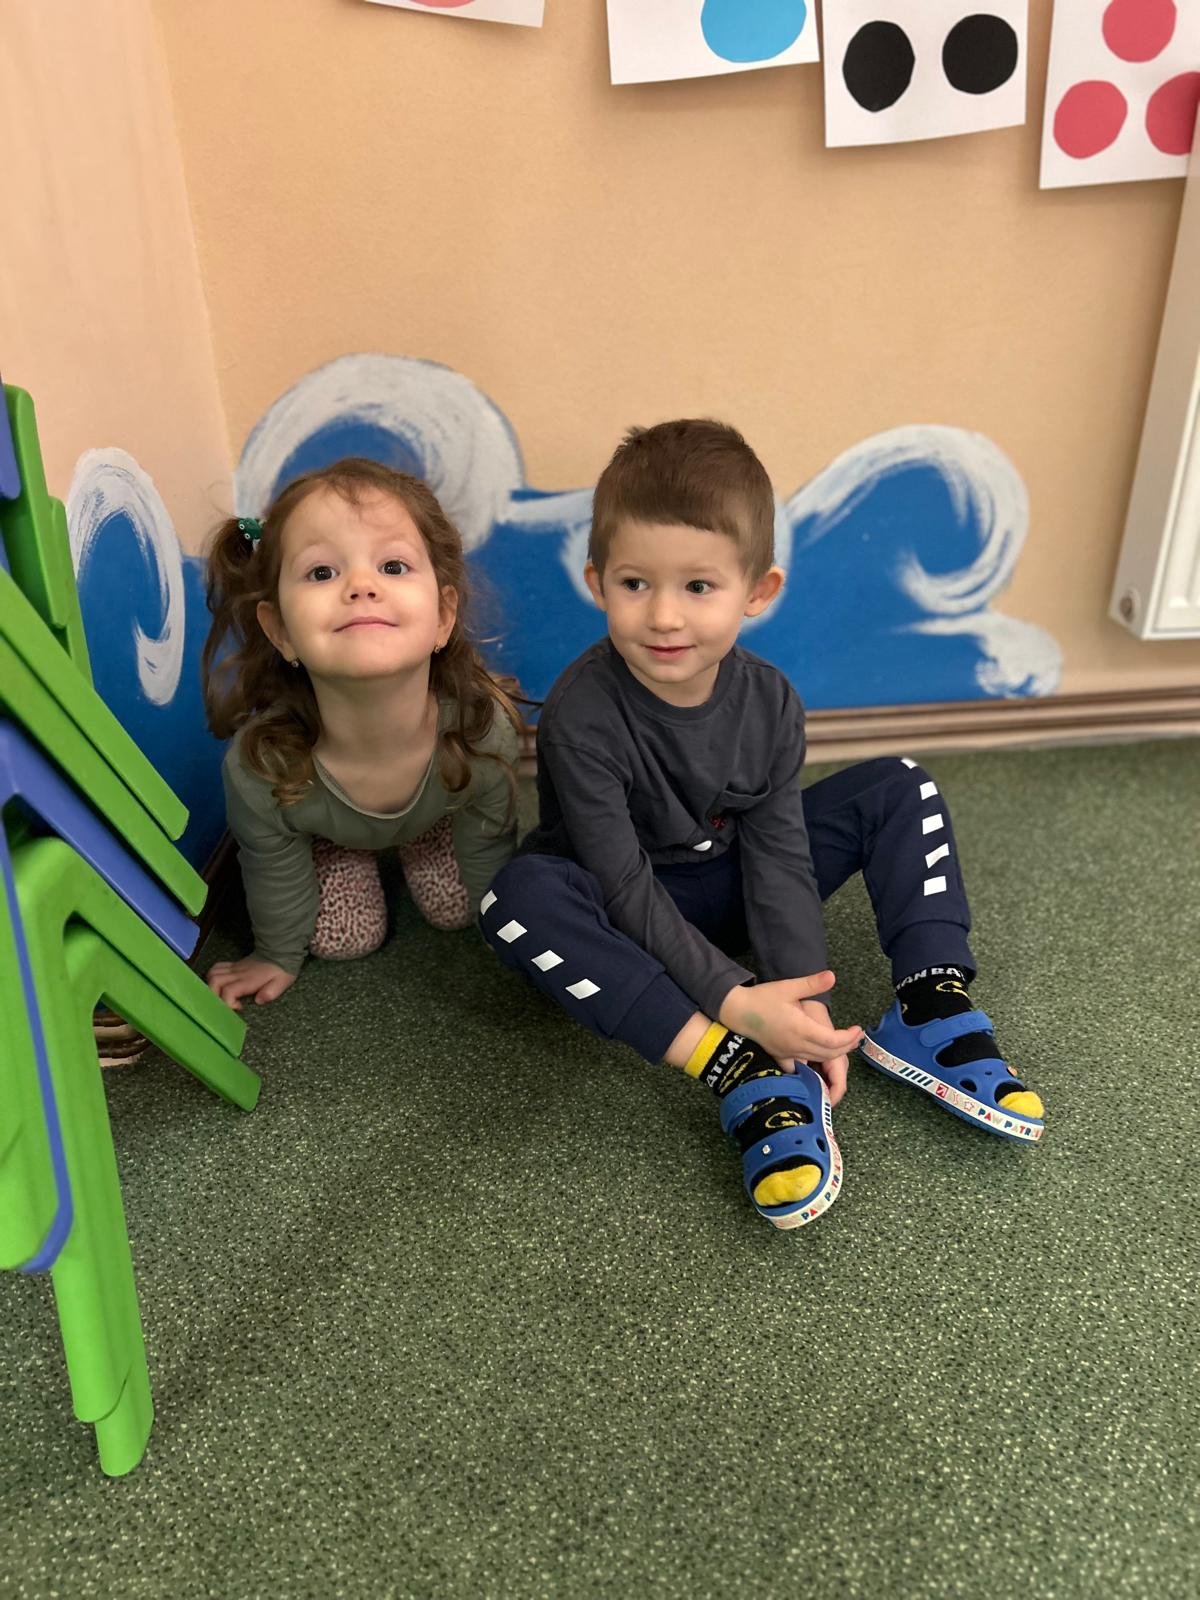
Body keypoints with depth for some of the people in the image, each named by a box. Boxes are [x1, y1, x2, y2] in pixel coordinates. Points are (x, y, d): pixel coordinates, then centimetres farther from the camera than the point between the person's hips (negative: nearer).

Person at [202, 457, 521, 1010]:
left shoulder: (486, 729, -41)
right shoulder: (258, 768, -42)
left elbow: (487, 848, -17)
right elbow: (274, 878, -18)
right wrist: (279, 956, 0)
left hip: (438, 817, 1)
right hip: (327, 835, -1)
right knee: (344, 937, -1)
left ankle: (410, 849, 32)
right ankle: (357, 861, 28)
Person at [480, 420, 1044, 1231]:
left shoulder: (769, 701, -14)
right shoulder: (583, 714, -27)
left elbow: (780, 861, -14)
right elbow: (626, 888, -27)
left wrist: (807, 1008, -25)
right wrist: (735, 1003, -34)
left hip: (730, 886, 4)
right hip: (629, 917, -3)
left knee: (901, 787, -6)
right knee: (521, 896, -38)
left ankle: (933, 1012, -15)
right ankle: (746, 1074, -36)